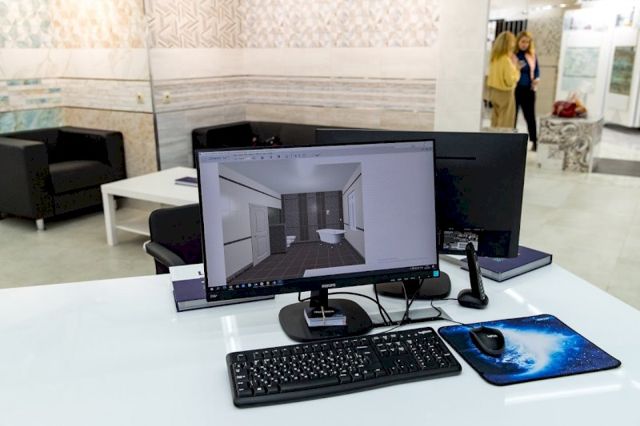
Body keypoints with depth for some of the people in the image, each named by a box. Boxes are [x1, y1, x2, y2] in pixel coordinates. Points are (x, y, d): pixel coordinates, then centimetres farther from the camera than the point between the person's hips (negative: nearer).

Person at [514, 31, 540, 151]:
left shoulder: (532, 55, 5)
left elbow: (537, 69, 14)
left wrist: (537, 78, -4)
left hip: (528, 90, 3)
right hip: (514, 89, -3)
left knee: (530, 116, 9)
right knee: (512, 116, 5)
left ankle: (534, 141, 18)